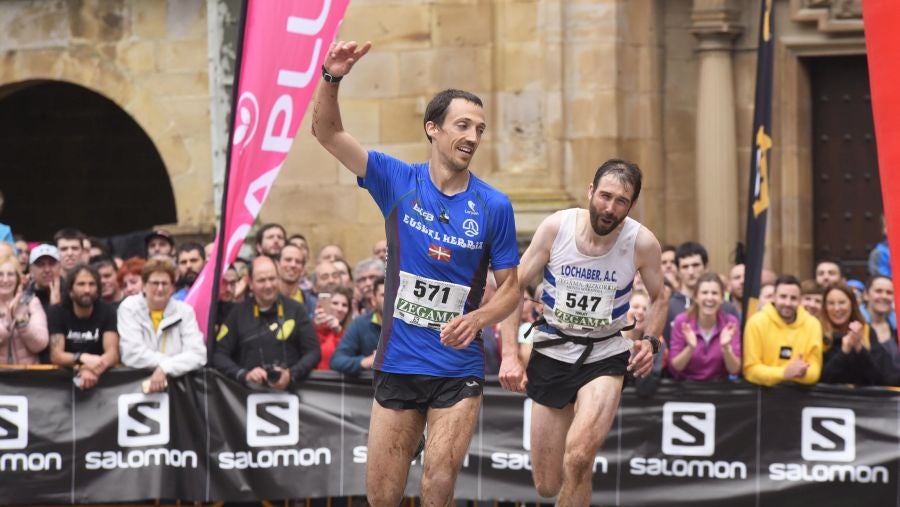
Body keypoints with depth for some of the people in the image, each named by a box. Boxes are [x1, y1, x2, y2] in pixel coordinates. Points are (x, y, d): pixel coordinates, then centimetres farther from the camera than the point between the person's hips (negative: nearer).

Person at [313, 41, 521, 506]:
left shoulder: (493, 206, -4)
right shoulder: (397, 181, -1)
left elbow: (510, 286, 3)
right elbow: (327, 131, -6)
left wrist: (477, 318, -18)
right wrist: (332, 78, -24)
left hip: (458, 369, -1)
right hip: (397, 363, 1)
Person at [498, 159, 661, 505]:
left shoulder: (642, 243, -13)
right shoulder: (555, 228, -13)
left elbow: (657, 298, 7)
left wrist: (650, 341, -12)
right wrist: (509, 355, -13)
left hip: (605, 356, -1)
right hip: (551, 353, 2)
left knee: (578, 458, -29)